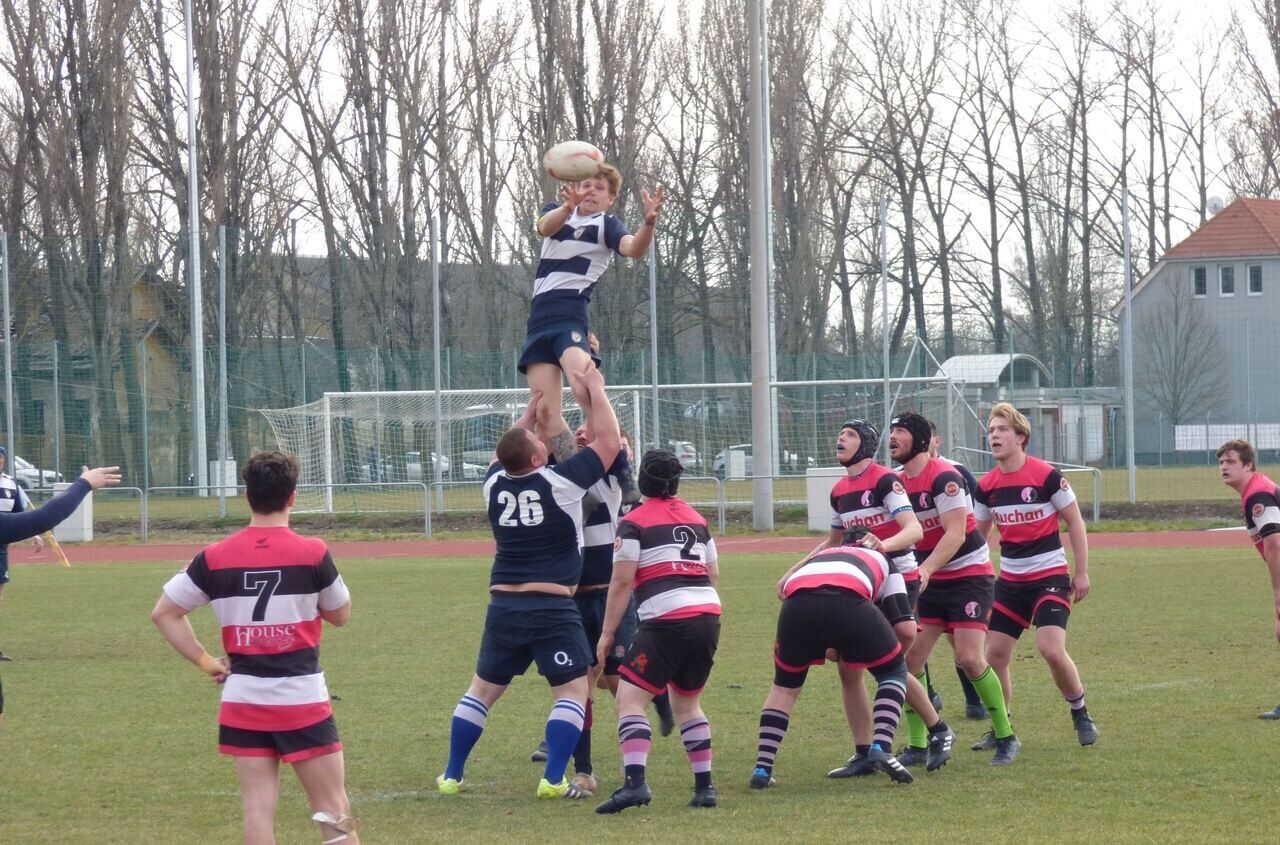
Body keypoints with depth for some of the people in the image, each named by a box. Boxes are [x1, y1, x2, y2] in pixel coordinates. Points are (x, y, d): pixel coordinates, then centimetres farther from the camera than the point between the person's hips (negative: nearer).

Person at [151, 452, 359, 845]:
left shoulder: (214, 557, -1)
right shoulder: (312, 553, -9)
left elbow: (164, 613, 6)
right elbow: (340, 614, 6)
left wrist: (205, 661, 8)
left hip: (243, 703, 3)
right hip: (302, 701, -3)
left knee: (258, 810, 4)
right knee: (334, 813, 3)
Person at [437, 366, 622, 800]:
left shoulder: (495, 483, 4)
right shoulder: (560, 482, -10)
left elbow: (508, 449, 28)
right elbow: (609, 442, -2)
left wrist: (534, 404, 33)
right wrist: (595, 389, 7)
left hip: (503, 606, 5)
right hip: (553, 609, -5)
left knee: (482, 689, 16)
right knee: (573, 690, 2)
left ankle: (451, 776, 18)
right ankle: (553, 779, -9)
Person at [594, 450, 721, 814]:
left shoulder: (634, 523, 0)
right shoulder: (697, 519, 18)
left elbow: (621, 582, -5)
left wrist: (607, 633, 0)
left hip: (667, 620, -7)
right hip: (709, 616, 7)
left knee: (630, 697, -7)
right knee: (687, 700, 21)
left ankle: (635, 781, -26)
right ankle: (705, 786, 18)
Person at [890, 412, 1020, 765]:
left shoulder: (943, 477, -18)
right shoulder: (900, 483, 6)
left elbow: (955, 534, -25)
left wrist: (925, 570, -35)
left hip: (969, 575, -7)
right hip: (930, 581, 7)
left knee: (970, 658, -16)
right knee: (910, 656, -4)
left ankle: (1006, 738, -2)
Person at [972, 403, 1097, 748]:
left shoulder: (1047, 476, -13)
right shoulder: (987, 486, 1)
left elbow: (1075, 522, -5)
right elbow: (976, 534, 13)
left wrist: (1082, 572, -5)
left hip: (1050, 576, -5)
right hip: (1010, 580, 5)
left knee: (1052, 649, -19)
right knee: (995, 654, 0)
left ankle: (1081, 716, 4)